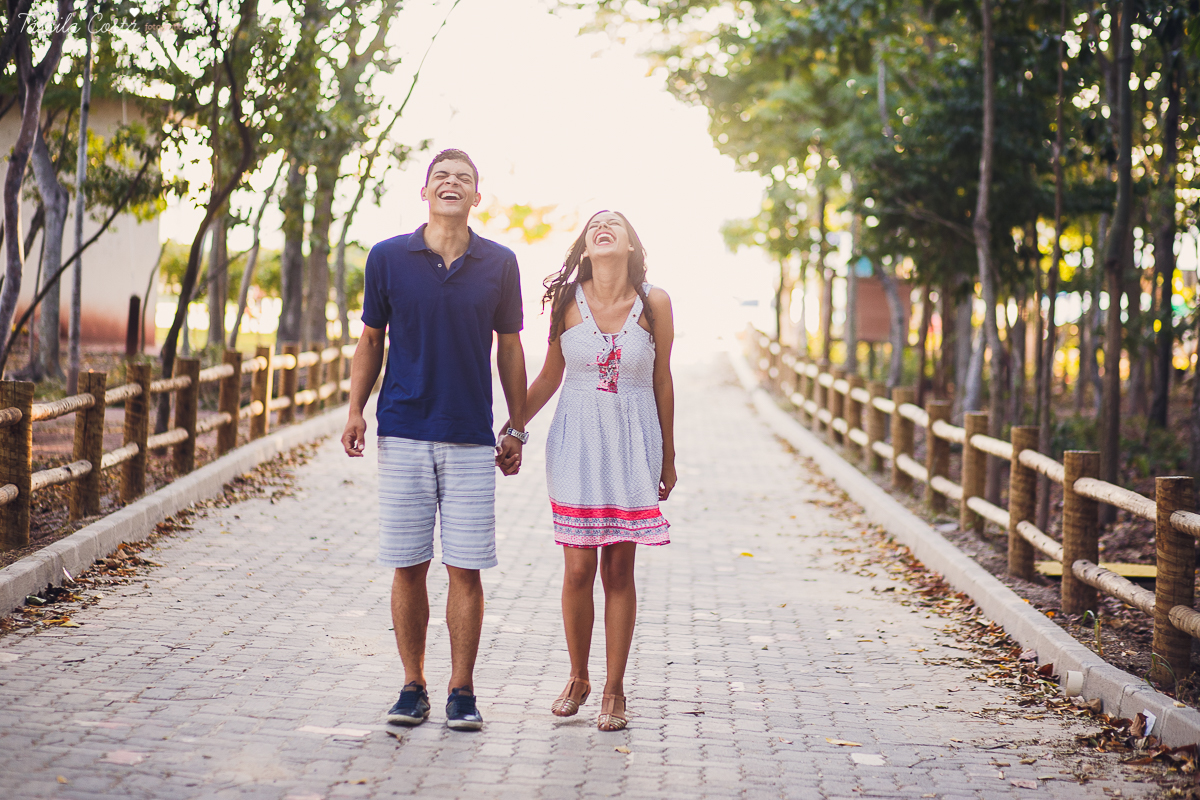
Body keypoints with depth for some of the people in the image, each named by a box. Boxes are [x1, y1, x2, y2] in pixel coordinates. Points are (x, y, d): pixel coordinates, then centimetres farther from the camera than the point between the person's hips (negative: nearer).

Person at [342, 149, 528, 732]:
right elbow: (371, 340, 11)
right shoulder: (388, 258, 3)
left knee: (466, 568, -1)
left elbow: (509, 348, 11)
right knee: (408, 567, 3)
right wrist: (355, 411, 1)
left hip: (471, 439, 0)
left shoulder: (499, 264, 4)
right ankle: (412, 687, 14)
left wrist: (516, 428, 10)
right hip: (403, 433, 0)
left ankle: (462, 691, 10)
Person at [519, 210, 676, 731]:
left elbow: (662, 382, 4)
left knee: (619, 569, 3)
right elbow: (549, 377, 8)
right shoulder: (567, 301, -2)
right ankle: (577, 679, 21)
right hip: (577, 439, 1)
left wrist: (667, 456, 8)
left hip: (633, 442, 0)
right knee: (578, 568, 2)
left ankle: (614, 690, 13)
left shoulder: (654, 303, -4)